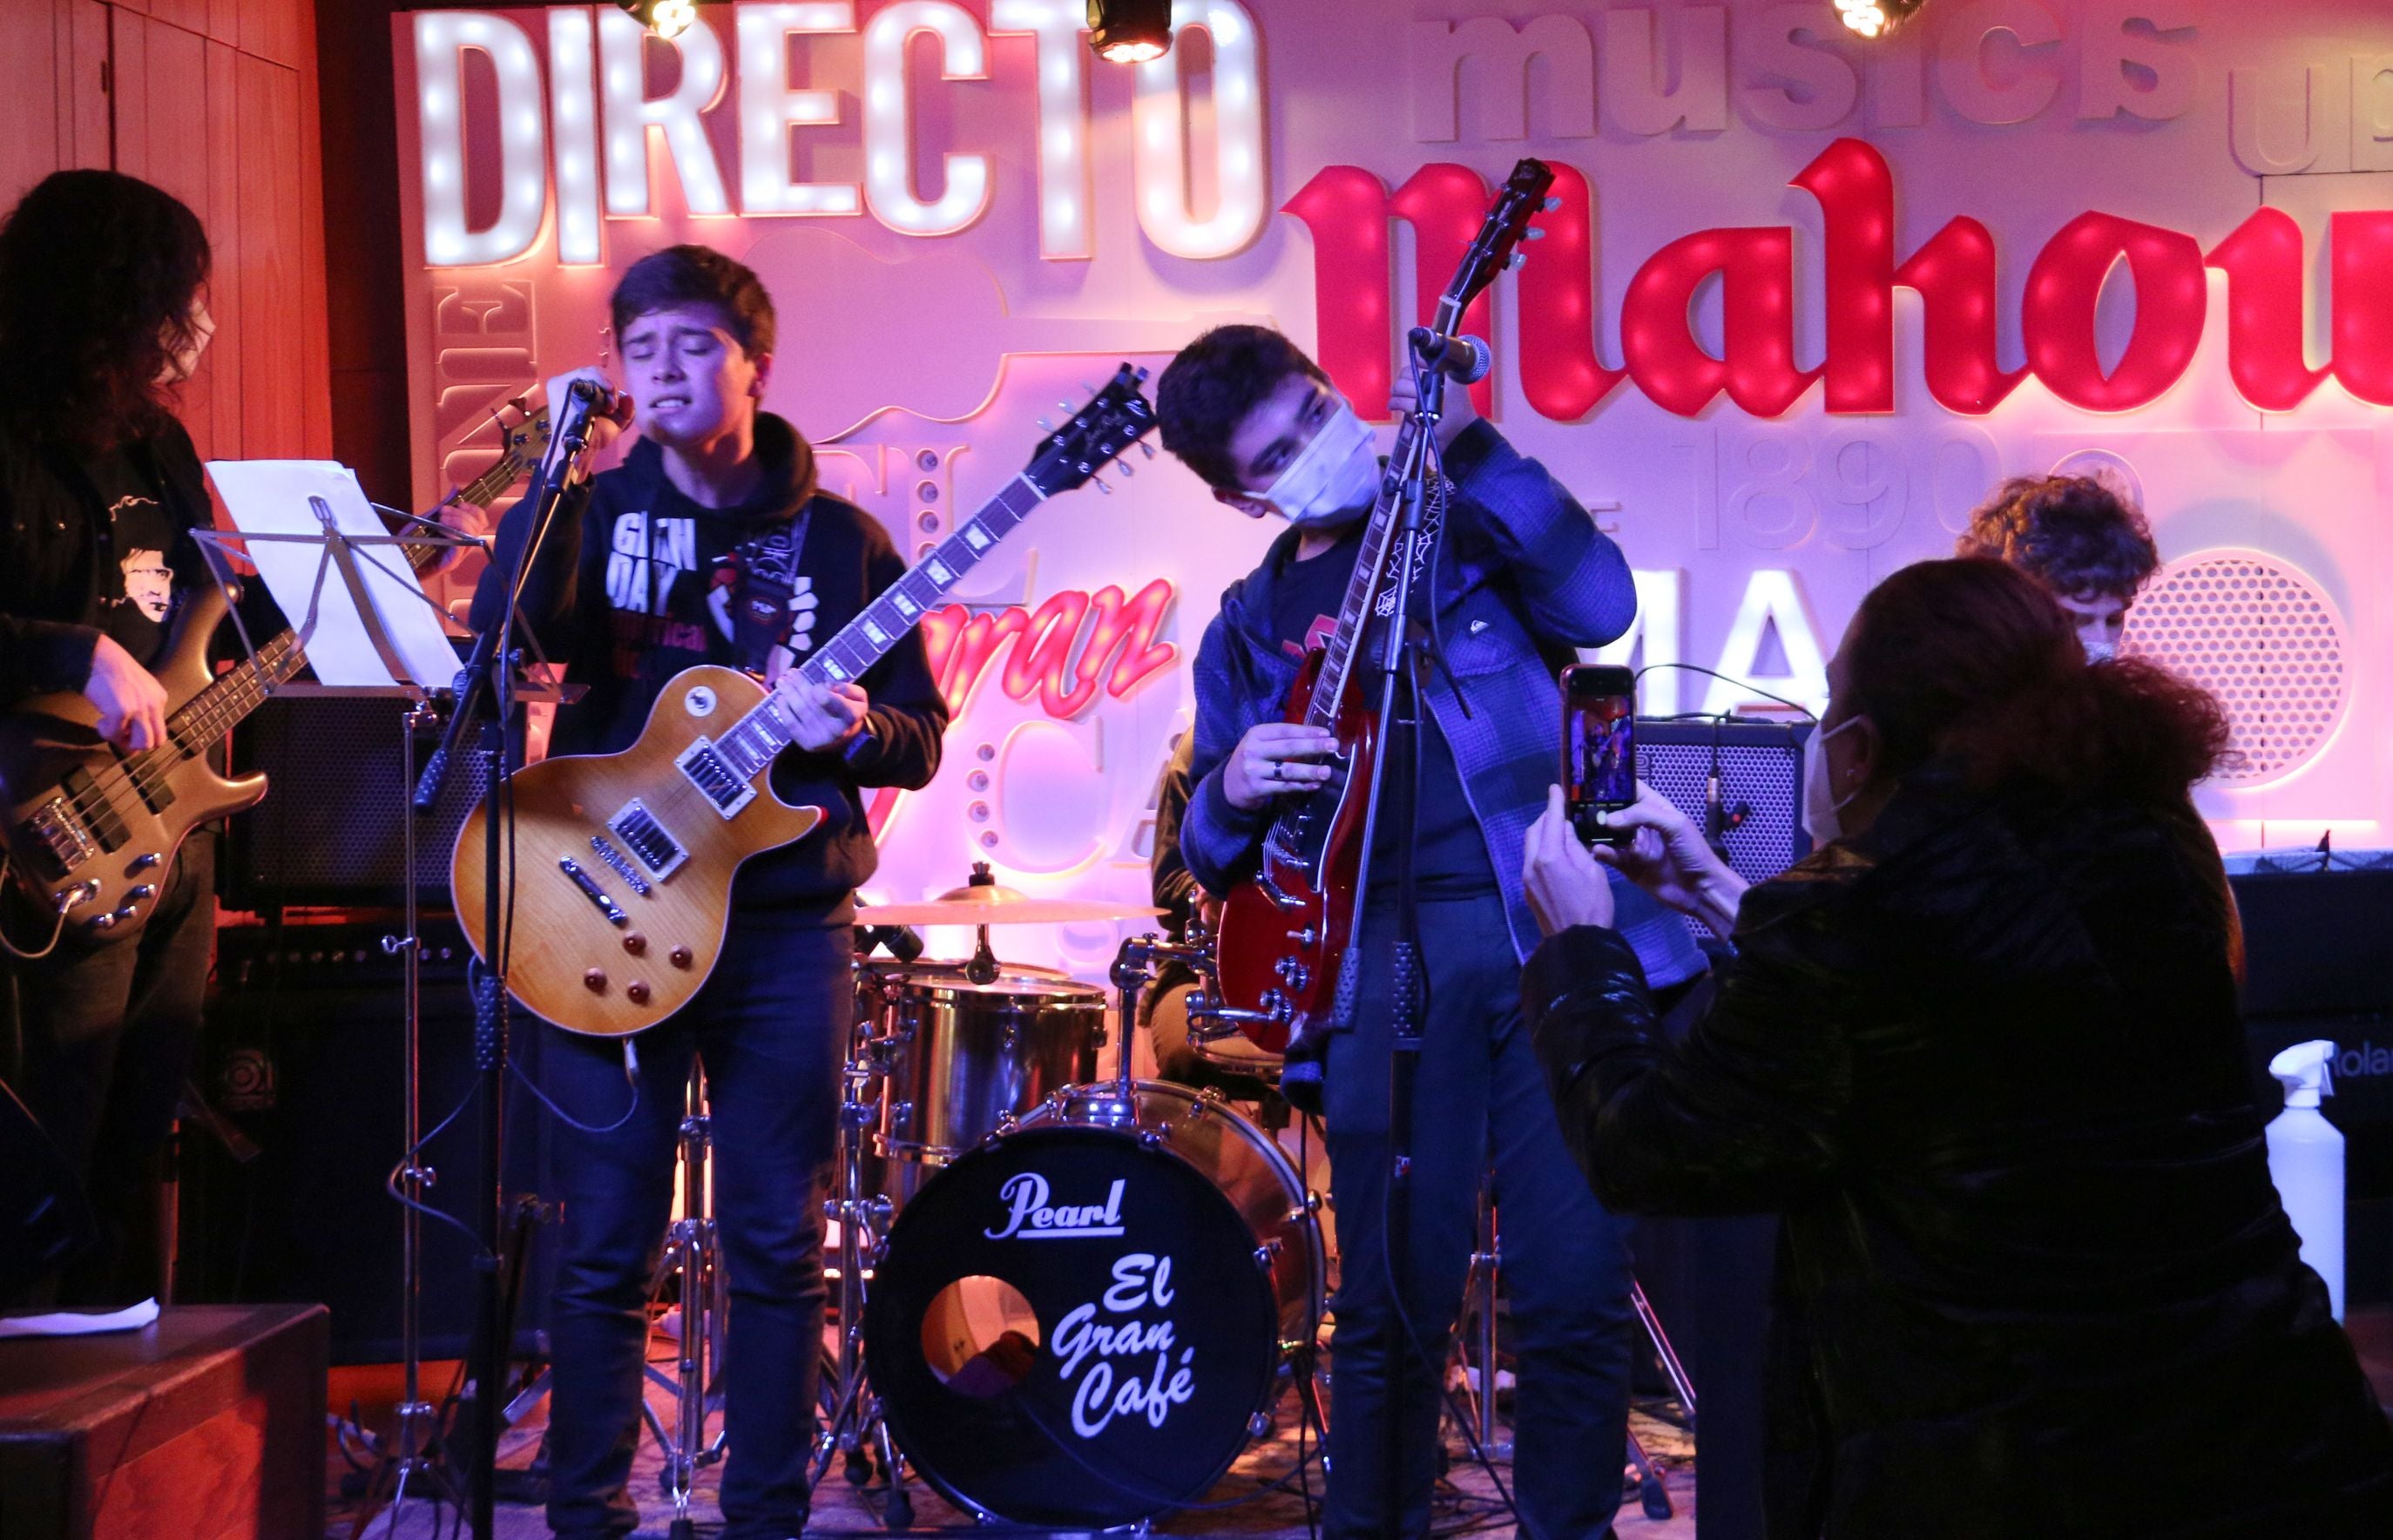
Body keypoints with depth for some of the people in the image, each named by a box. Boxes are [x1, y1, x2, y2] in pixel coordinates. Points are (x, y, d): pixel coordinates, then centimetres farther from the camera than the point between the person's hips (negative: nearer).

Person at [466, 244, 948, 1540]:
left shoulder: (836, 539, 7)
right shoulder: (595, 515, 7)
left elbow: (921, 739, 7)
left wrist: (850, 728, -14)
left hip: (785, 922, 0)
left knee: (777, 1243, 4)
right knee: (603, 1245, 2)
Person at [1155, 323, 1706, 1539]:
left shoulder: (1469, 521, 12)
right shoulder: (1248, 630, 19)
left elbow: (1597, 604, -9)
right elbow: (1210, 857, 19)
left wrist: (1469, 445, -14)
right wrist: (1233, 794, -4)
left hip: (1551, 925, -2)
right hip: (1385, 959, 2)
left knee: (1578, 1292, -3)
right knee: (1394, 1312, 2)